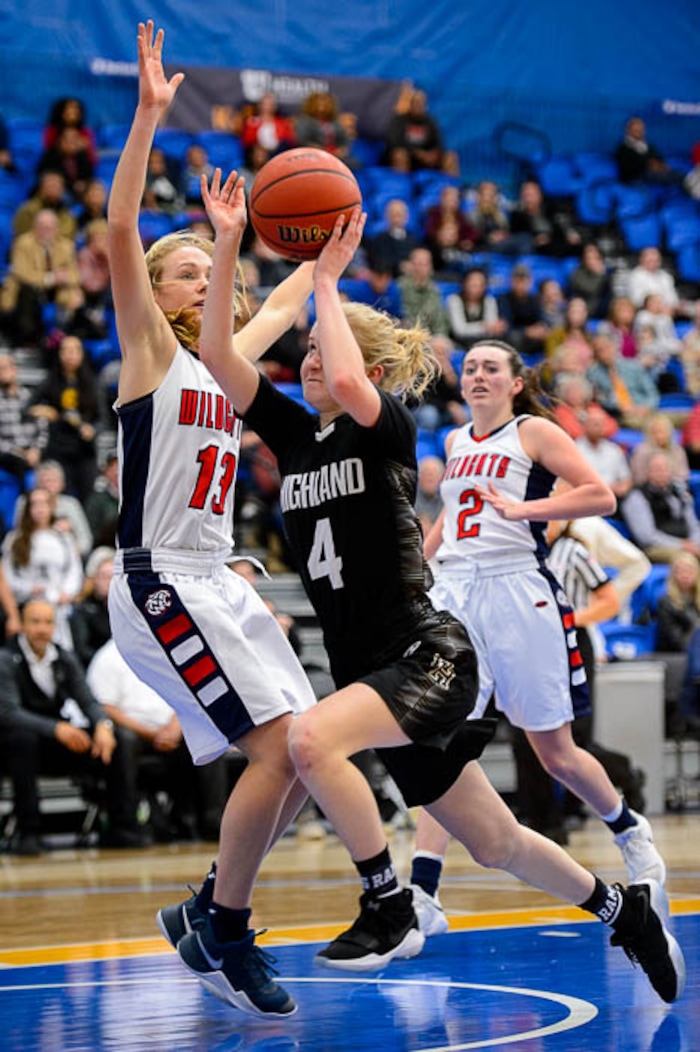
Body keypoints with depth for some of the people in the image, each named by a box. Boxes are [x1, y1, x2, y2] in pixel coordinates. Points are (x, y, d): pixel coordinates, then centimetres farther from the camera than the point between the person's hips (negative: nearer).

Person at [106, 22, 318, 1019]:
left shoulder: (225, 360, 16)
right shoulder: (150, 347, -3)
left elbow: (281, 307, 37)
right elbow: (121, 236, -17)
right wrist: (149, 116, -24)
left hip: (217, 583, 8)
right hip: (159, 583, -8)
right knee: (278, 748, -16)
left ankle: (208, 915, 15)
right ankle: (226, 934, -4)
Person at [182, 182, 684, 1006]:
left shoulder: (389, 428, -7)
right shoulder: (295, 434, 9)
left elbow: (349, 386, -31)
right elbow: (216, 353, -1)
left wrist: (326, 281, -18)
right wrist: (228, 242, -8)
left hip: (428, 656, -7)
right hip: (370, 668, 7)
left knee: (311, 736, -33)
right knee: (493, 844, 14)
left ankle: (390, 911, -19)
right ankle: (623, 910, 37)